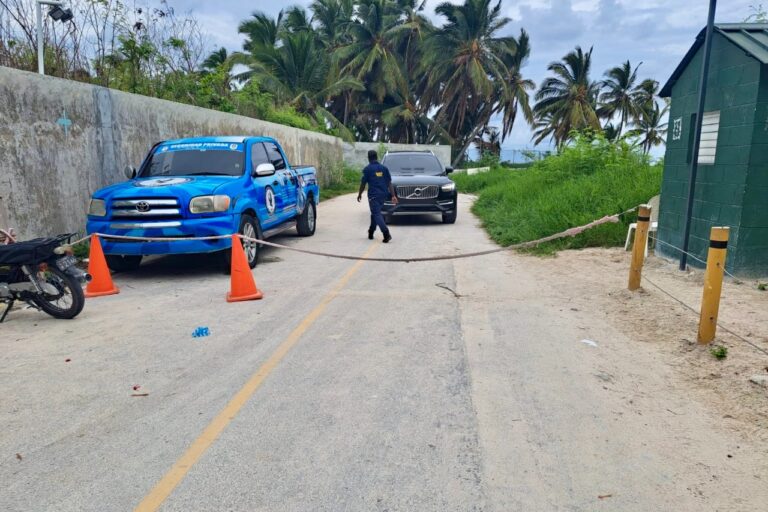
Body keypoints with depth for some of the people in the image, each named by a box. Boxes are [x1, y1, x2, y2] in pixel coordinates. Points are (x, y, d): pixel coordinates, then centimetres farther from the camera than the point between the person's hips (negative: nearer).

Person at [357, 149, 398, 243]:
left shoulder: (367, 169, -5)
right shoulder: (384, 168, 8)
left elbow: (363, 183, -3)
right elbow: (389, 183, 4)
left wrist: (360, 194, 12)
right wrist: (393, 195, 3)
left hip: (373, 195, -5)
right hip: (383, 195, 5)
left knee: (377, 214, -5)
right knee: (375, 213, 20)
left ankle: (386, 233, -22)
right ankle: (371, 233, 31)